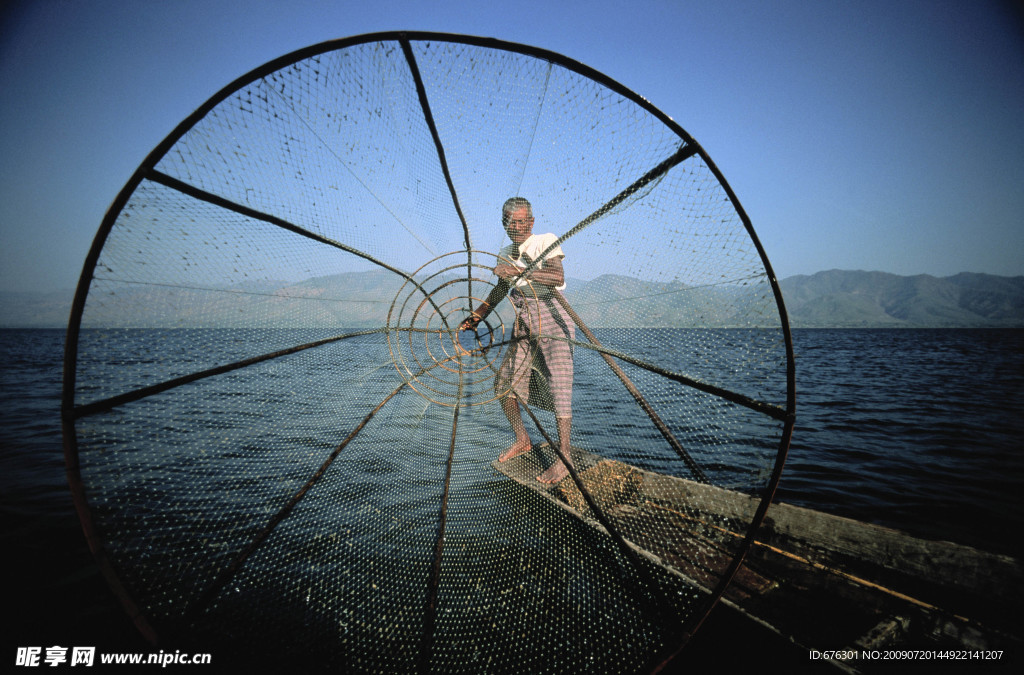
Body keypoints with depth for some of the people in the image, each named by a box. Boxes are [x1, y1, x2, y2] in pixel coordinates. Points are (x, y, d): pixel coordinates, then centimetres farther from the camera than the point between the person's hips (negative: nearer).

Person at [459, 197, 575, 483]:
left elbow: (558, 277, -20)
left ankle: (564, 457, -1)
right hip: (523, 324, 7)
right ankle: (522, 440, 25)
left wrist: (520, 271, -26)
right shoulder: (505, 254, 14)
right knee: (504, 382, 6)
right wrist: (476, 316, 23)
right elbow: (500, 289, 27)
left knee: (559, 385, -11)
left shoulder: (546, 241, -4)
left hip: (551, 318, -7)